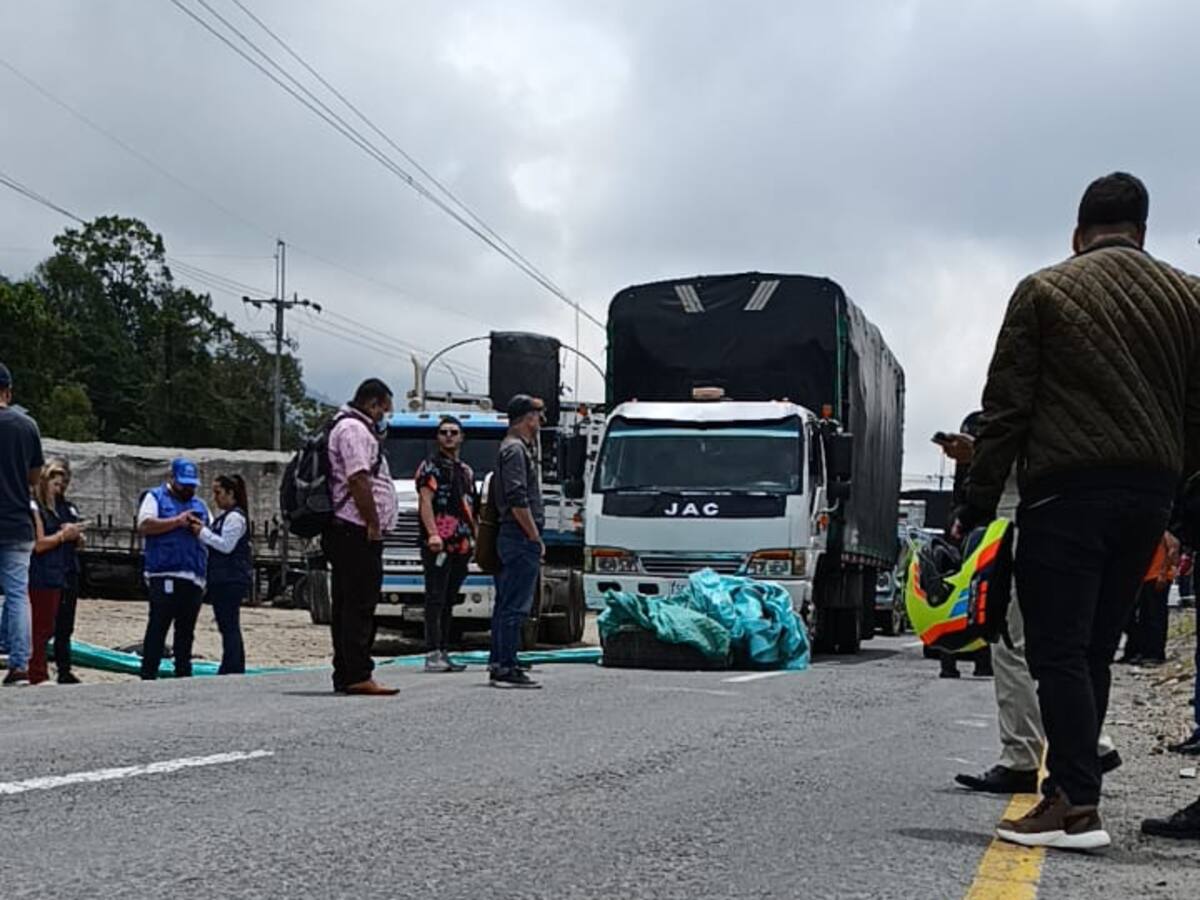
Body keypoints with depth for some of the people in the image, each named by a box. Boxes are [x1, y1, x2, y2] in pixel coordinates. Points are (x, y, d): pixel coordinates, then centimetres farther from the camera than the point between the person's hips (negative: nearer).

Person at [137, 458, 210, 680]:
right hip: (164, 576, -5)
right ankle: (148, 675, -5)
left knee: (186, 630, 9)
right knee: (158, 628, -7)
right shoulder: (155, 497, 7)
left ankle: (183, 674, 14)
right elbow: (144, 526, -9)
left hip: (194, 578, 5)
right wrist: (177, 521, -12)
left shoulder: (199, 505, 24)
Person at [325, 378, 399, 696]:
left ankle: (345, 675, 15)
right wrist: (373, 524, -18)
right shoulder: (354, 429, -11)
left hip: (345, 531, 11)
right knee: (360, 605, -12)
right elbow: (358, 479, -20)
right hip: (357, 531, -11)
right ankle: (358, 676, -14)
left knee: (347, 605, 12)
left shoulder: (352, 428, 24)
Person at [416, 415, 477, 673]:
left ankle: (443, 653, 15)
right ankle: (432, 654, -13)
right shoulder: (431, 466, -1)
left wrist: (476, 539, 18)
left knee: (449, 601, 11)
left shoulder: (466, 471, 22)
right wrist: (433, 534, -23)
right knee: (436, 599, -10)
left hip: (462, 545, 8)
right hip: (438, 544, -8)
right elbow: (425, 502, -12)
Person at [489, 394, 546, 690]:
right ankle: (506, 668, -10)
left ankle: (498, 664, 16)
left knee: (506, 605, 12)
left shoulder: (514, 447, 21)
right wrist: (536, 538, -16)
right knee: (515, 606, -10)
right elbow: (518, 500, -20)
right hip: (521, 537, -11)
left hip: (512, 539, 11)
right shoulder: (515, 449, -12)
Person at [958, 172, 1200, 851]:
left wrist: (978, 507, 0)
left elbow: (1006, 408, -2)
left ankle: (1078, 805, -13)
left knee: (1059, 650, -5)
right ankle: (1068, 791, 11)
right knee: (1095, 650, 11)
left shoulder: (1044, 292, 2)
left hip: (1067, 491, -4)